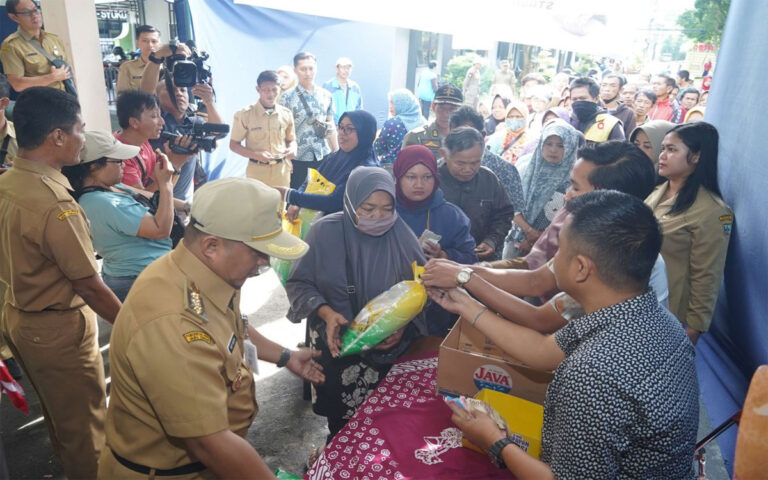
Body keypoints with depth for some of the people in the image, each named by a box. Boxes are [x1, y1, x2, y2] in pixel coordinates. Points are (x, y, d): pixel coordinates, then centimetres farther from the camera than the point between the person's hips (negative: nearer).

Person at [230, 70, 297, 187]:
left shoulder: (286, 114, 3)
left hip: (282, 171, 3)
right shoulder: (244, 114, -6)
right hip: (257, 171, -3)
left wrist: (292, 149, -8)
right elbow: (234, 144, -2)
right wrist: (256, 155, -18)